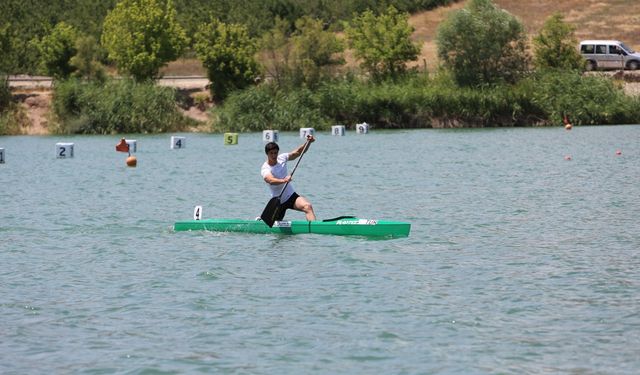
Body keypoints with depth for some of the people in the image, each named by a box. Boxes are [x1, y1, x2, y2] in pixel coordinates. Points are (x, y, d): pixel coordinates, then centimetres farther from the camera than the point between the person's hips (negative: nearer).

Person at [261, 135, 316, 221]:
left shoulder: (282, 158, -2)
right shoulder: (265, 169, -18)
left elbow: (298, 152, -2)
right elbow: (270, 180, -38)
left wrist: (308, 142, -20)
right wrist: (283, 180, -57)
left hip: (292, 196, 3)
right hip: (278, 202, -3)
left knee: (308, 206, -25)